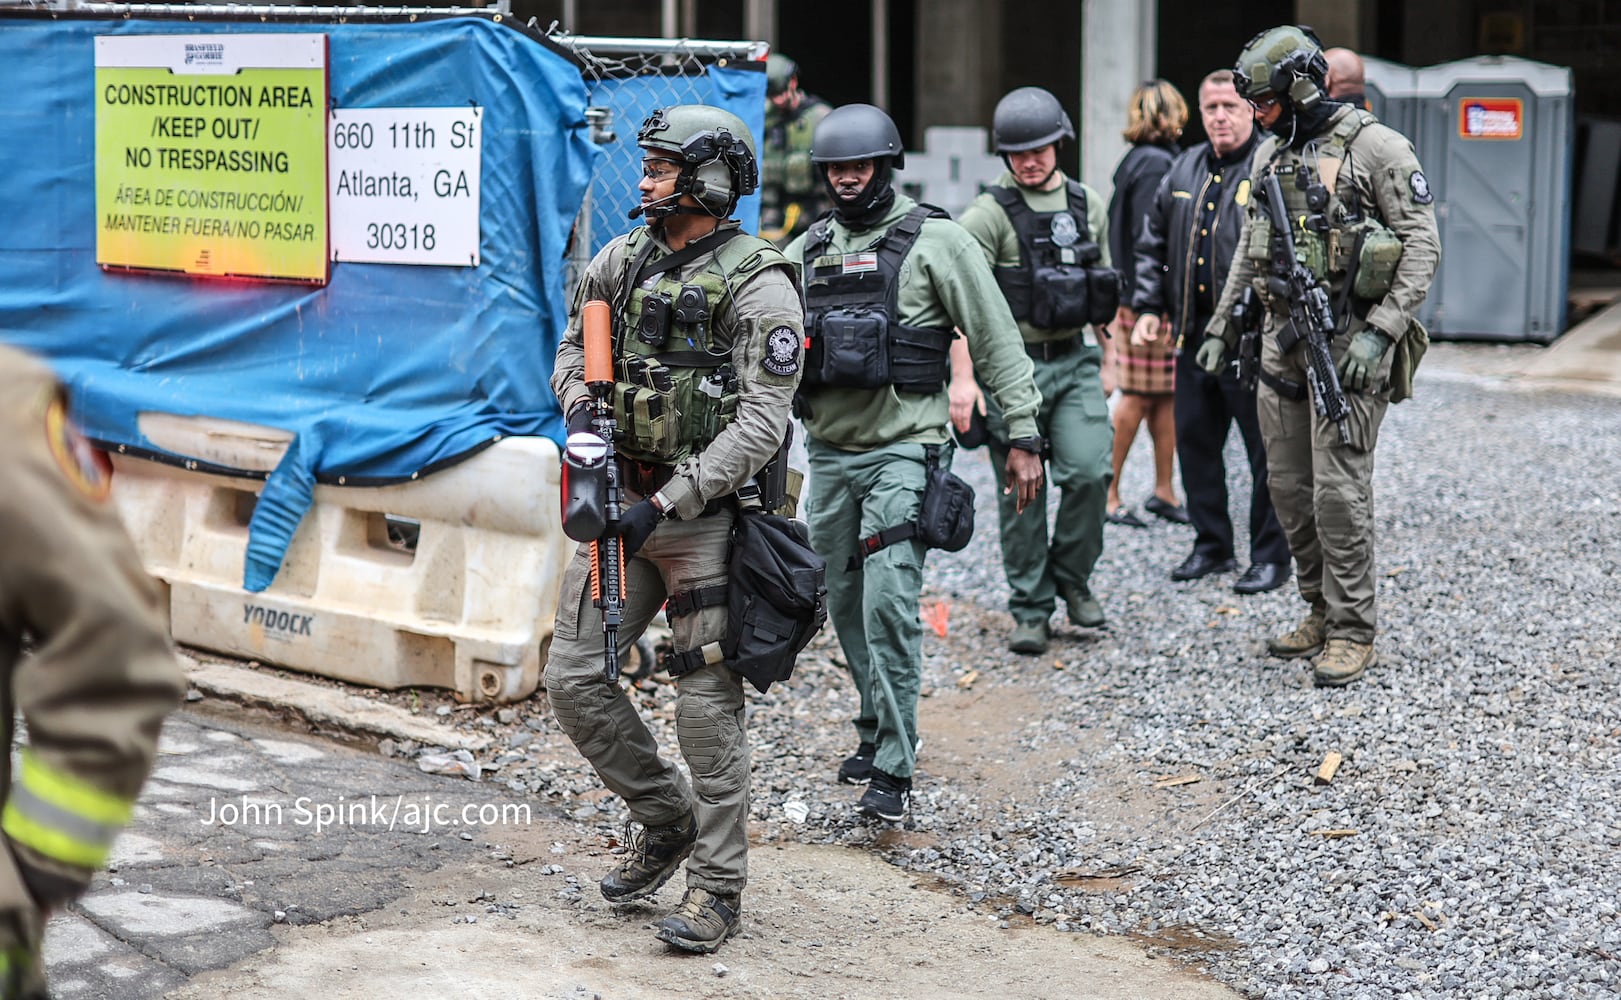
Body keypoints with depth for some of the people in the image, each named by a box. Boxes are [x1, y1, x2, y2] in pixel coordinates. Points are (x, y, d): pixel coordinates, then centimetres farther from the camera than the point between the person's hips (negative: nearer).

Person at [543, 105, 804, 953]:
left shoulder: (758, 285, -13)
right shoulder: (622, 260, 7)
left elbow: (762, 422, -17)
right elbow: (573, 347, 19)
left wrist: (667, 504, -22)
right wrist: (582, 406, -5)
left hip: (703, 515, -6)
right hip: (619, 500, 7)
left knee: (707, 705, -2)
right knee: (574, 678, 5)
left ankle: (717, 889, 10)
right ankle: (666, 819, 26)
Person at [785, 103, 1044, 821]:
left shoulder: (935, 242, -3)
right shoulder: (806, 252, 12)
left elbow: (997, 343, -2)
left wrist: (1023, 438, -6)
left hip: (902, 451, -6)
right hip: (828, 452, 6)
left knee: (889, 605, -13)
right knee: (846, 605, 13)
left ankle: (892, 770, -9)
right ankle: (877, 729, 31)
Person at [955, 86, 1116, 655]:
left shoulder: (1087, 206, 10)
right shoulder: (990, 214, -7)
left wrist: (1098, 359, 19)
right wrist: (963, 376, -24)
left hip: (1075, 360, 4)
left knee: (1089, 472, -10)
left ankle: (1071, 577, 13)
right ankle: (1030, 609, 12)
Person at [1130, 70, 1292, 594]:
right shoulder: (1184, 172, 13)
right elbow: (1151, 244, 21)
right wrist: (1149, 307, 12)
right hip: (1194, 334, 7)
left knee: (1266, 449, 0)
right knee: (1194, 440, 13)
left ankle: (1271, 556, 11)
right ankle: (1211, 545, 27)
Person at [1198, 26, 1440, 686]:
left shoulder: (1374, 147, -9)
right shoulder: (1269, 156, 13)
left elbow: (1423, 244, -11)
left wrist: (1381, 332, -18)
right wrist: (1220, 328, 18)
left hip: (1348, 343, -7)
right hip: (1282, 337, 7)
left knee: (1339, 489, -8)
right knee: (1287, 484, 10)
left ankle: (1352, 633, 2)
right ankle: (1322, 612, 23)